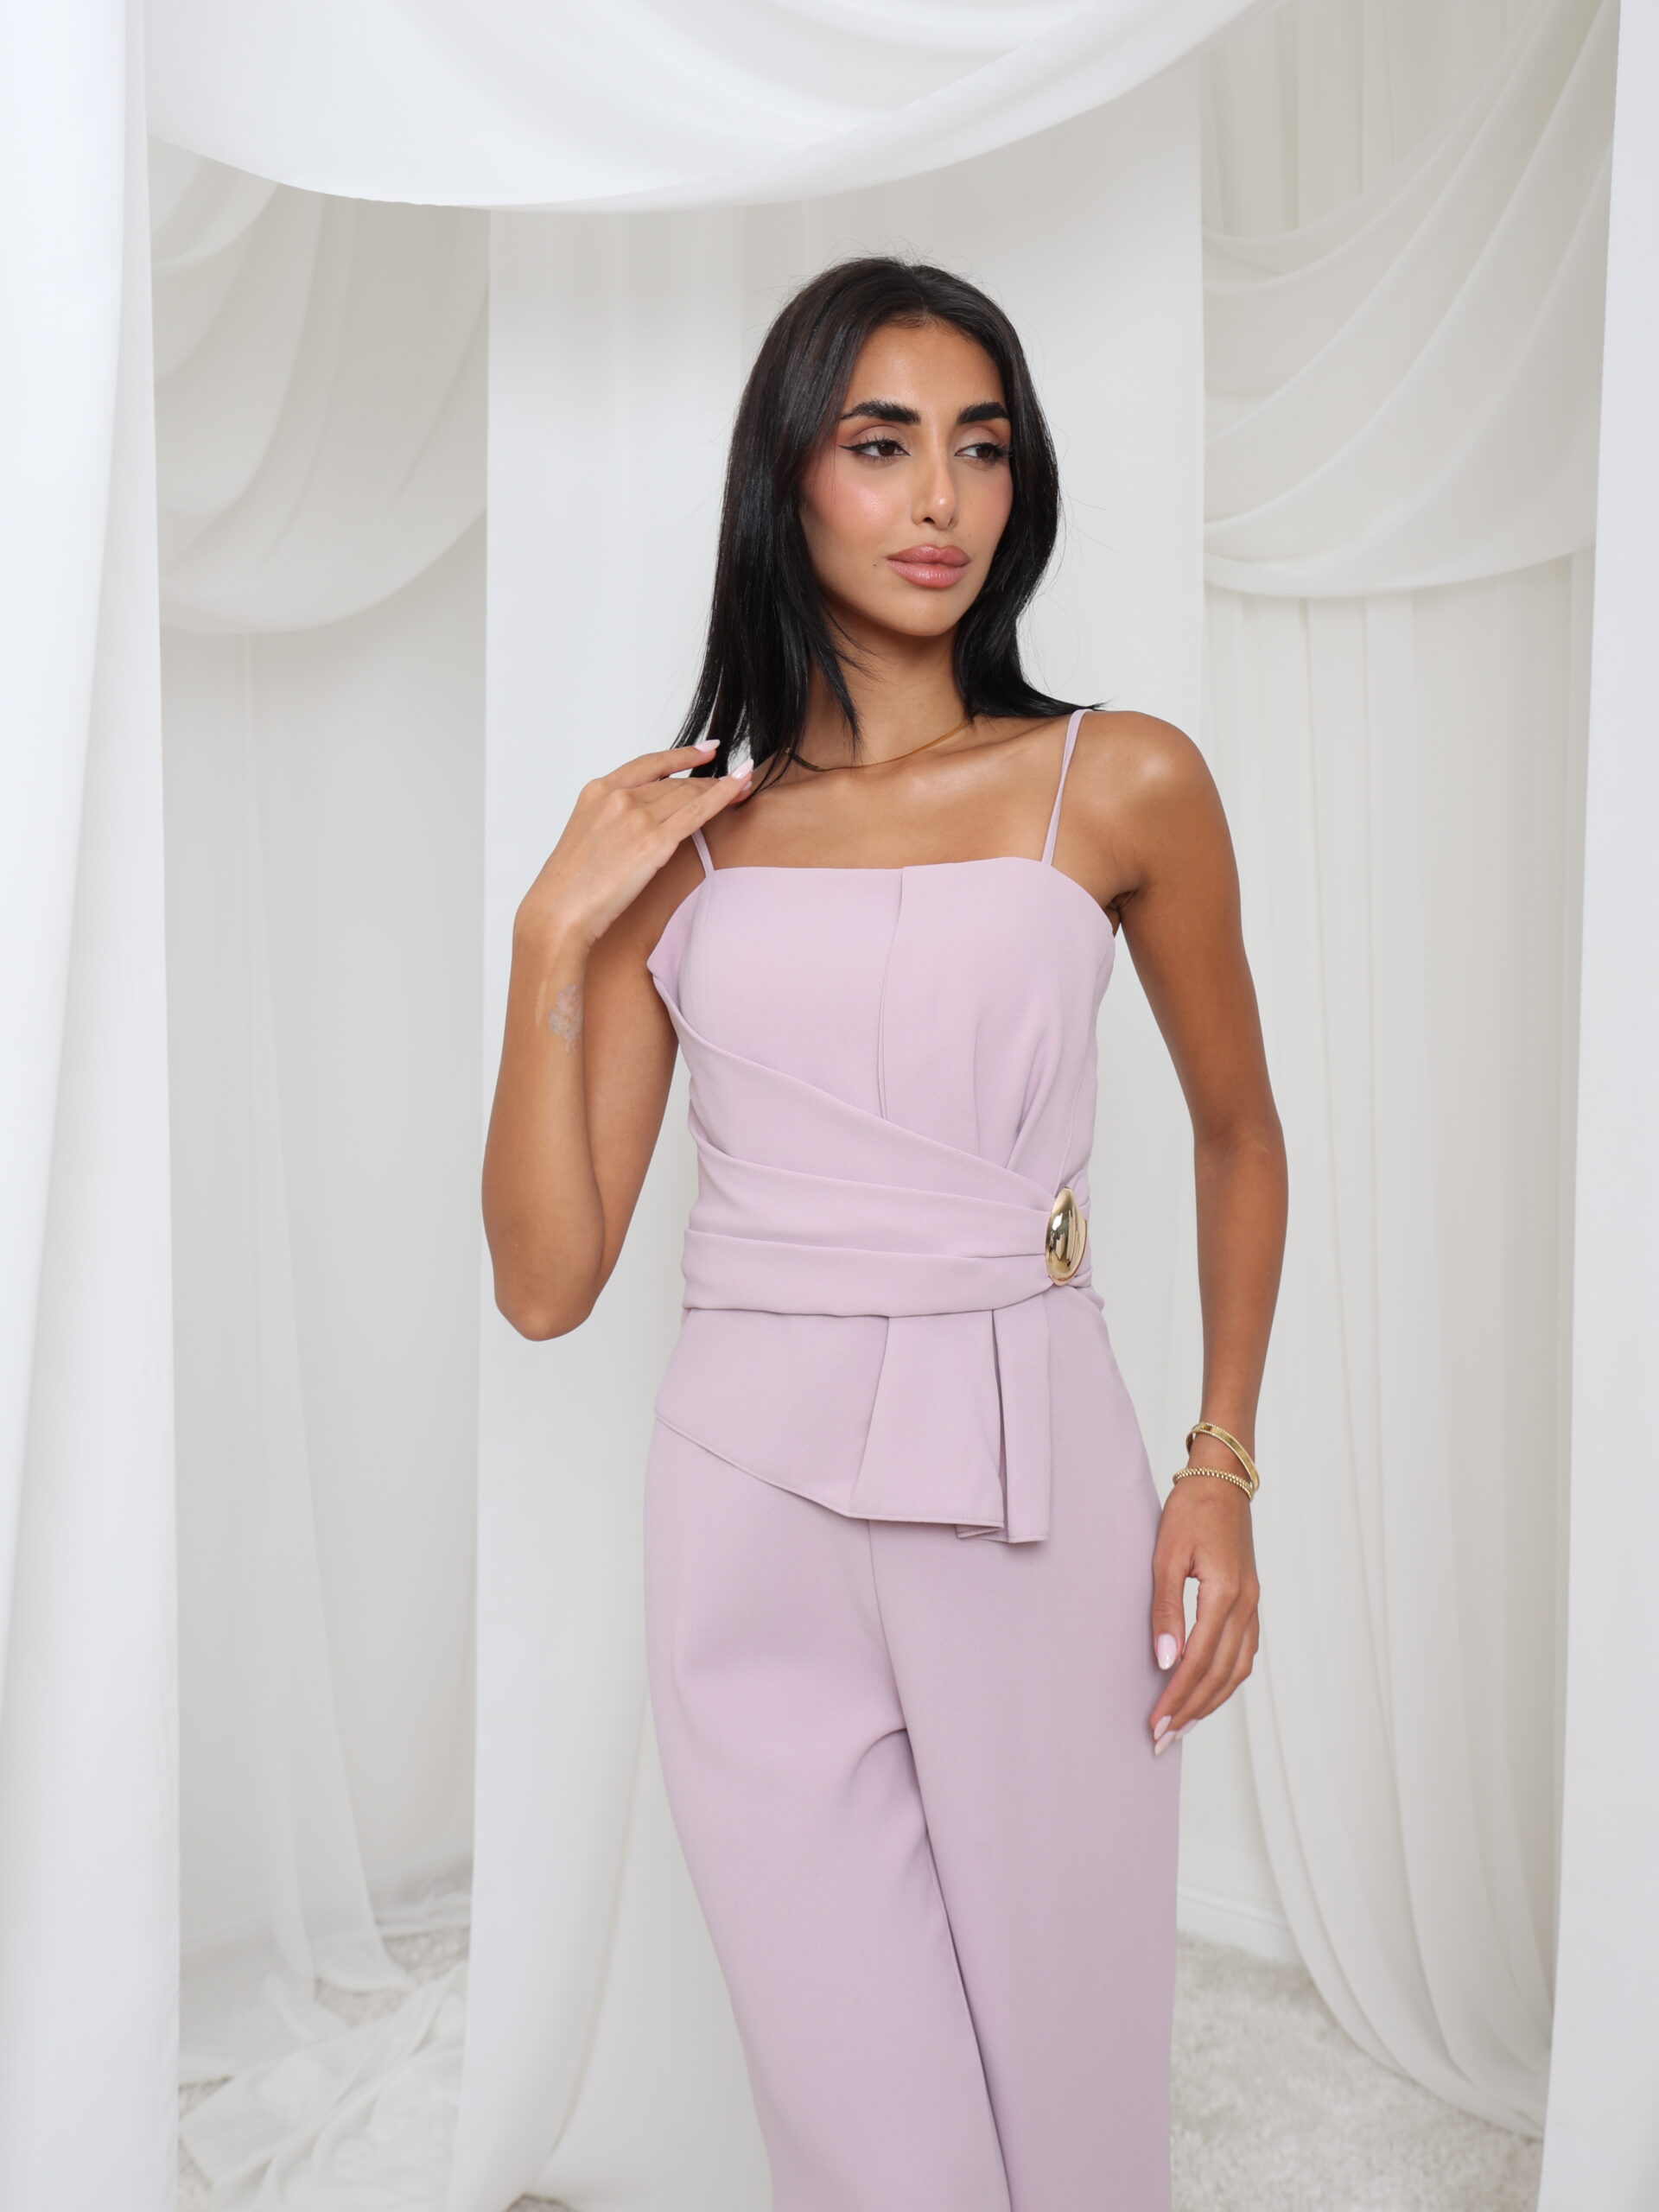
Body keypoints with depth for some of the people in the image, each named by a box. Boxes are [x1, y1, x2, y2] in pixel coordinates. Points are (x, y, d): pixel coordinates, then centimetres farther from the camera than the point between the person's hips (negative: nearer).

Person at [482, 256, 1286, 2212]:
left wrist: (1221, 1473, 6)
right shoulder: (677, 833, 2)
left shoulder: (1125, 783, -1)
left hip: (1037, 1486, 0)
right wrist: (551, 940, -9)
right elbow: (545, 1284, -1)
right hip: (751, 1493, 1)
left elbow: (1238, 1129, 12)